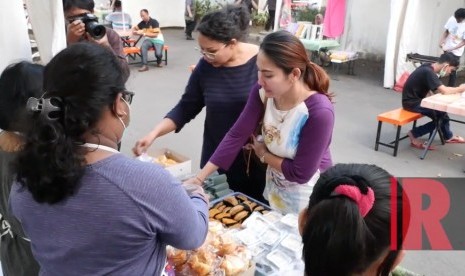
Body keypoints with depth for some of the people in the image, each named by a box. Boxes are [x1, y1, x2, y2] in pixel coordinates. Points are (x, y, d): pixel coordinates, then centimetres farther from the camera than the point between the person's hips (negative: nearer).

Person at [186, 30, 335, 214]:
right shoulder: (263, 92, -15)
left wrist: (263, 154, -12)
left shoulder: (319, 111, -31)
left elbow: (301, 173, -25)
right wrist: (198, 178, -15)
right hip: (273, 189, 6)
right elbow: (236, 135, -13)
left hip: (306, 201, -5)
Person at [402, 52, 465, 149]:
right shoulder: (428, 72, -24)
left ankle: (448, 136, 30)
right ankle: (414, 134, 1)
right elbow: (444, 91, -27)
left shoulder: (429, 68, 5)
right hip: (412, 102, -9)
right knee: (440, 115, -8)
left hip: (417, 99, 9)